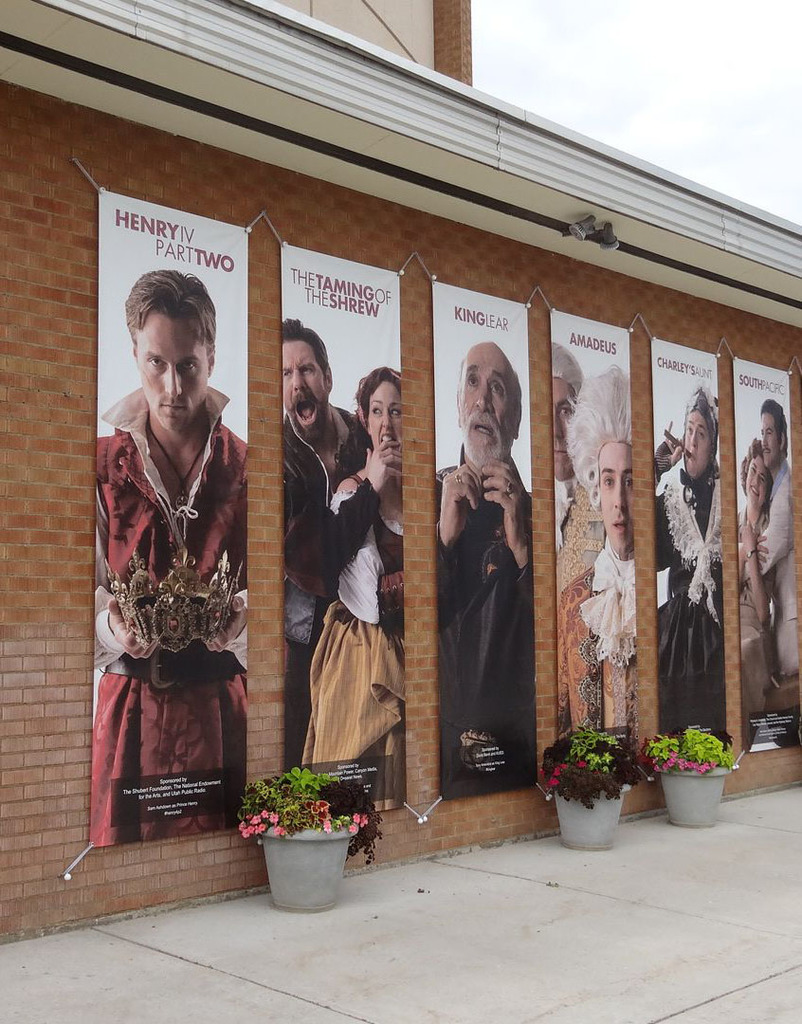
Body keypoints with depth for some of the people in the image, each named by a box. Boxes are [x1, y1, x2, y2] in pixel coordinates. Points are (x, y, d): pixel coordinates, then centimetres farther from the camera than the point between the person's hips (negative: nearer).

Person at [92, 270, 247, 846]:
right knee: (125, 841, 7)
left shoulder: (246, 468, 2)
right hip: (131, 707, 0)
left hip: (222, 707, 0)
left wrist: (240, 623, -20)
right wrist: (115, 627, -19)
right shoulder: (103, 465, 2)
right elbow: (87, 588, 1)